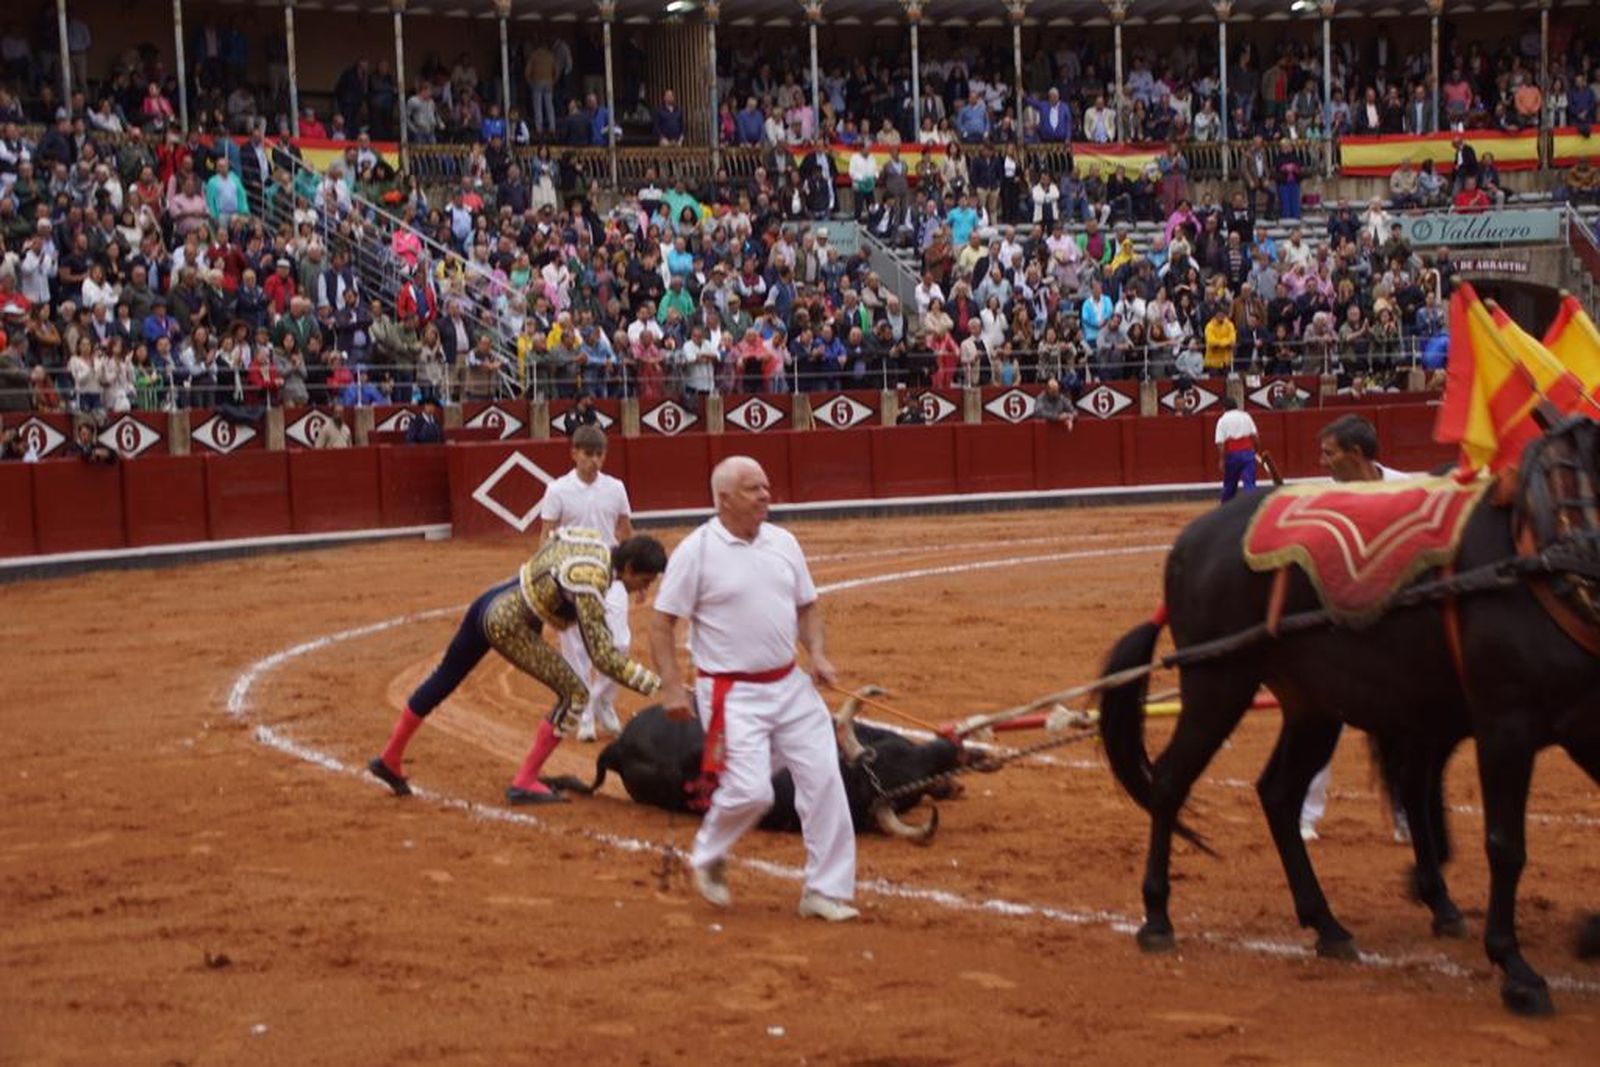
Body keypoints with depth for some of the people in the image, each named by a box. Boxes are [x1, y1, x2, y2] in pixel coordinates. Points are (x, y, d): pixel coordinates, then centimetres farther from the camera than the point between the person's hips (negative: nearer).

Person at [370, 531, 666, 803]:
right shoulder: (590, 581, -25)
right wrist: (654, 684, -29)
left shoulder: (591, 539, -2)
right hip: (506, 624, -10)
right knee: (574, 694, -8)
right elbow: (602, 654, -28)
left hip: (490, 603, 10)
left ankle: (390, 759, 38)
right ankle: (525, 784, -3)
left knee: (444, 680, 22)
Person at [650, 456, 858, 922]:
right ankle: (707, 859, 18)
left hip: (790, 686, 6)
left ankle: (826, 891, 10)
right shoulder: (696, 551, -9)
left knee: (824, 779, -1)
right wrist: (671, 687, -15)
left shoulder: (783, 543, 7)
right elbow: (662, 623, -7)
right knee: (750, 790, -14)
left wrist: (818, 654, 0)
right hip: (733, 695, -6)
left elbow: (806, 607, 18)